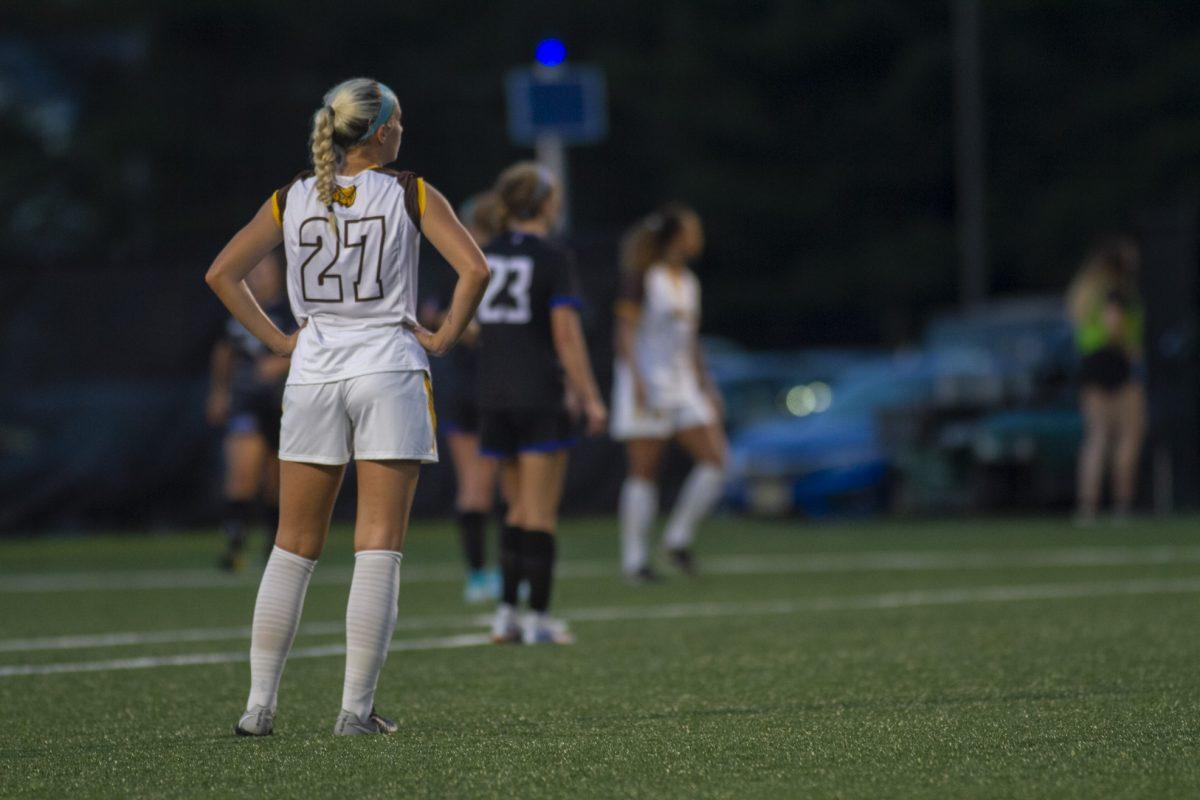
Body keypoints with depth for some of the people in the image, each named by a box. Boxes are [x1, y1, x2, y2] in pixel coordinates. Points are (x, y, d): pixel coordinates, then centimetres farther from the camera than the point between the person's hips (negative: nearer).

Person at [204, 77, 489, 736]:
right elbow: (474, 269, -14)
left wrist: (277, 340, 8)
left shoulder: (292, 199, 6)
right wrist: (444, 337, -2)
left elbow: (220, 273, 5)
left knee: (293, 547, 11)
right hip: (390, 373, -3)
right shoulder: (411, 195, -3)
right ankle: (356, 708, -4)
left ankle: (259, 704, 9)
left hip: (312, 377, 3)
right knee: (379, 549, 0)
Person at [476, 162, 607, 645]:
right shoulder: (552, 259, -10)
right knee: (541, 513, 0)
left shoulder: (485, 257, 8)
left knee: (521, 510, 15)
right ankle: (538, 619, 2)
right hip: (541, 397, -6)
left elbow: (476, 327, 13)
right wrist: (590, 399, -10)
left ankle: (506, 614, 8)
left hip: (494, 396, 6)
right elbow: (566, 335, -14)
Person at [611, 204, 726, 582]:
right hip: (646, 383, -7)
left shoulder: (688, 281, 15)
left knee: (714, 459, -6)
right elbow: (626, 331, -12)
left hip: (682, 383, 7)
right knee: (644, 472, -5)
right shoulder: (642, 277, -8)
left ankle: (679, 537, 6)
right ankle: (634, 558, 2)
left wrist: (707, 386, 19)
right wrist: (638, 380, -22)